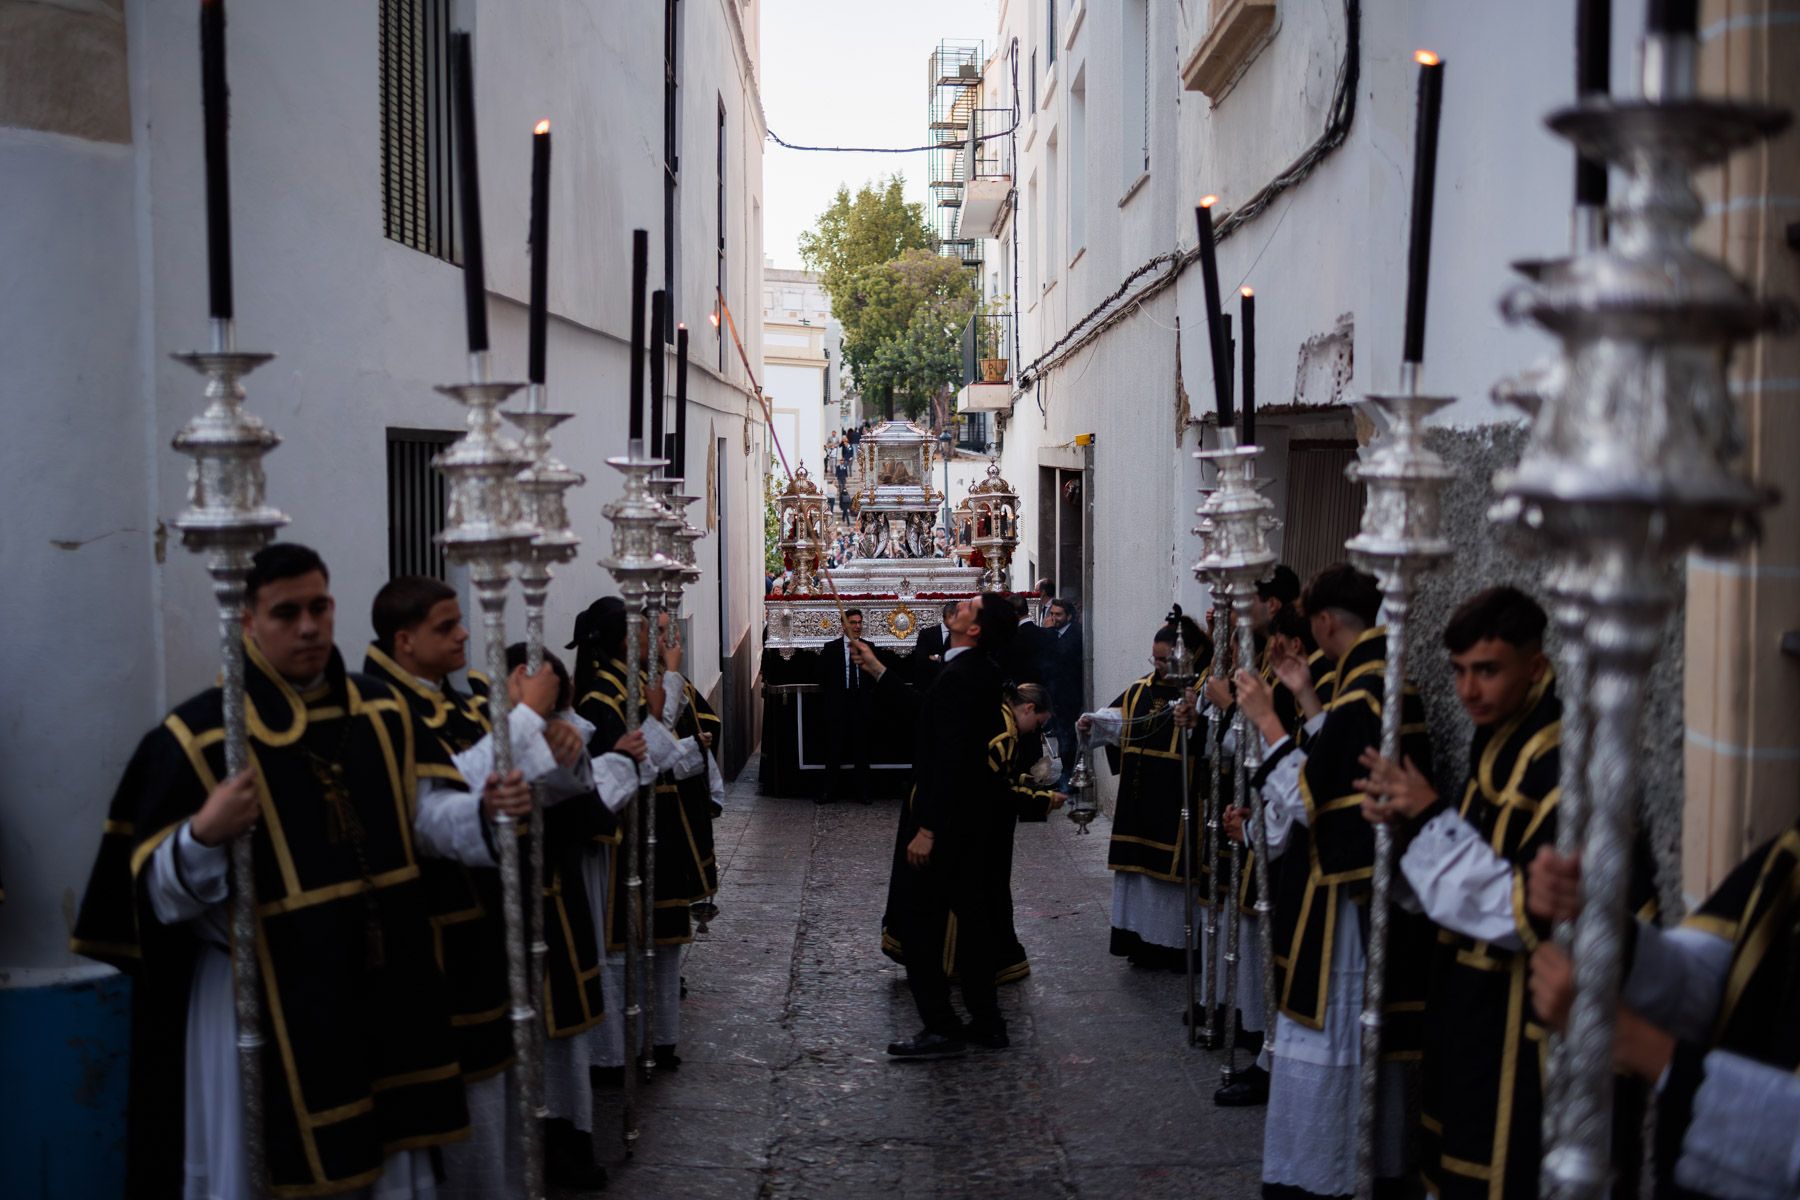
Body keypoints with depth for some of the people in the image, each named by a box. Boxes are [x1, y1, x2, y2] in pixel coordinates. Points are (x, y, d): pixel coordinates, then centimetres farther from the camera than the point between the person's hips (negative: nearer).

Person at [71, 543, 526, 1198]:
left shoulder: (379, 712, 5)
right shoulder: (199, 735, -11)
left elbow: (420, 812, 9)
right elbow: (158, 891, -11)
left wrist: (484, 810, -10)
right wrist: (203, 836, -31)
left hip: (383, 983, 5)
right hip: (262, 999, -5)